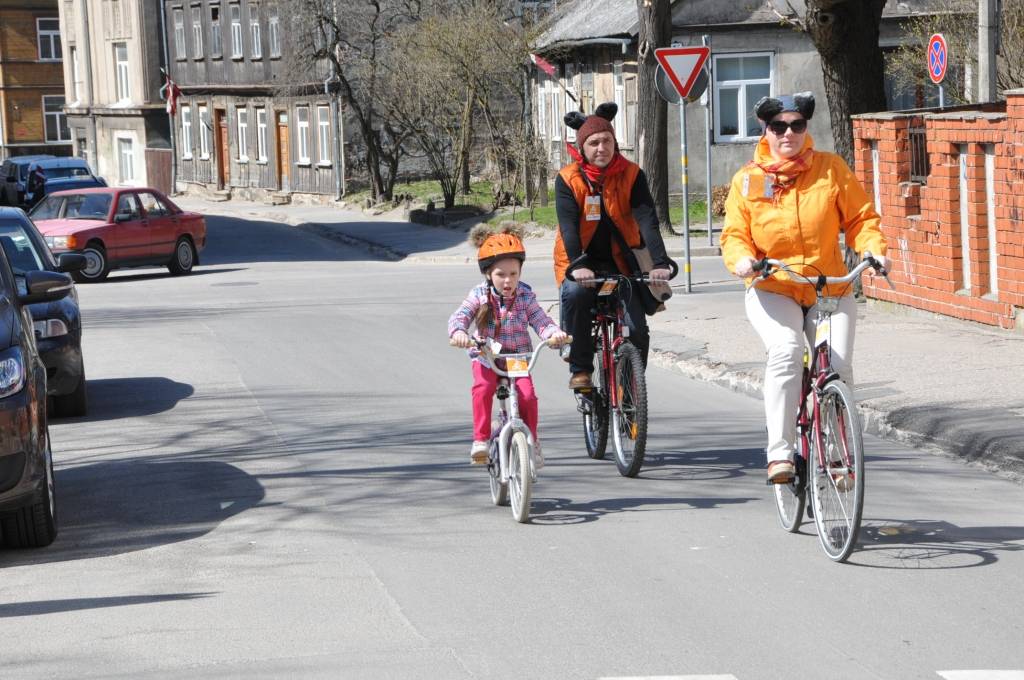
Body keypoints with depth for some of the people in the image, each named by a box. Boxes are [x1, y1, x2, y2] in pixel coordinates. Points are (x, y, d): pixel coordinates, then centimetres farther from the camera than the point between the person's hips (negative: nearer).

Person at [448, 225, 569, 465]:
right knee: (483, 388, -31)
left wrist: (554, 332, -33)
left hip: (518, 358, 1)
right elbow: (459, 317, -16)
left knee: (527, 394, -22)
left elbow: (541, 321, -10)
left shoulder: (525, 296, -2)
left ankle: (531, 441, 1)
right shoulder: (479, 296, -4)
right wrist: (458, 332, -40)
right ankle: (480, 440, -23)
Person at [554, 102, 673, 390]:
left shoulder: (631, 174, -7)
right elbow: (568, 225, -21)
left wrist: (660, 263, -32)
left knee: (637, 329, -11)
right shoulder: (569, 179, -10)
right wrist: (577, 266, -39)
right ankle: (580, 369, -19)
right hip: (581, 262, -1)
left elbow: (647, 219, -18)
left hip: (620, 261, 1)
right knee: (575, 293, -34)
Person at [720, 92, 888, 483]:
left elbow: (859, 217, 5)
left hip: (830, 288, 1)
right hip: (773, 290, -1)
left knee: (838, 366, -17)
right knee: (786, 351, -30)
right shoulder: (748, 180, 2)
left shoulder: (831, 168, 3)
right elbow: (735, 234, 2)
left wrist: (873, 247, -15)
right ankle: (780, 452, -27)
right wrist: (741, 258, -20)